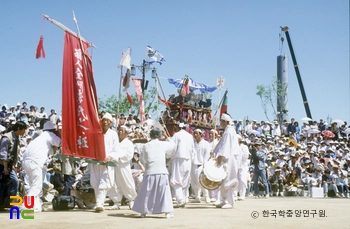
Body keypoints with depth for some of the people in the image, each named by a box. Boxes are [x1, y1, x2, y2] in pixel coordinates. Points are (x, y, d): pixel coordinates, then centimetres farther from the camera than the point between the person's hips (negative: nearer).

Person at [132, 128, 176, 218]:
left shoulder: (145, 146, 6)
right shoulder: (163, 144, 3)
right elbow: (172, 145, 22)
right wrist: (167, 137, 33)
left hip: (149, 171, 1)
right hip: (161, 171, -1)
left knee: (146, 192, 11)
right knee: (164, 192, 3)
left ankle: (143, 212, 19)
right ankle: (168, 212, -1)